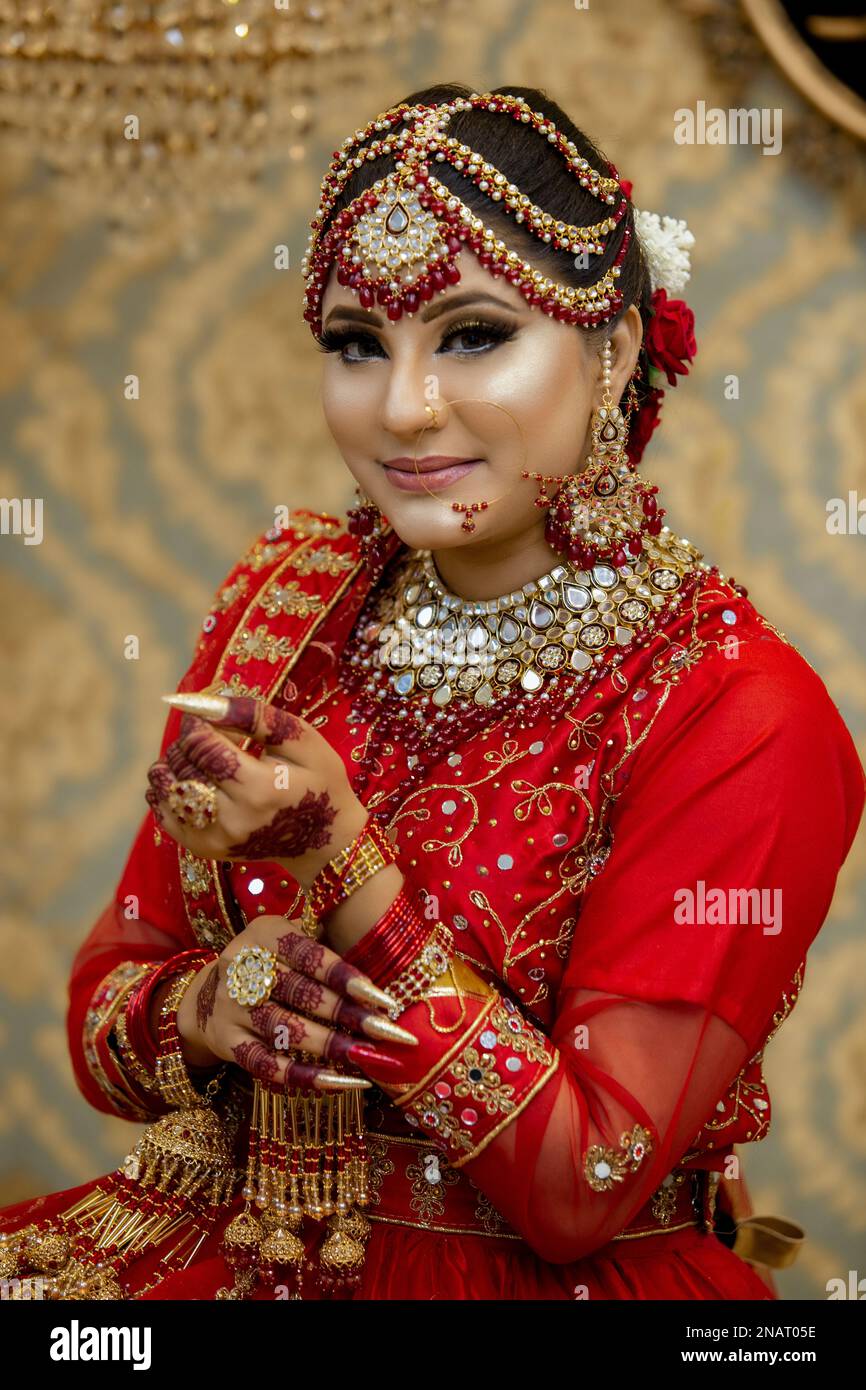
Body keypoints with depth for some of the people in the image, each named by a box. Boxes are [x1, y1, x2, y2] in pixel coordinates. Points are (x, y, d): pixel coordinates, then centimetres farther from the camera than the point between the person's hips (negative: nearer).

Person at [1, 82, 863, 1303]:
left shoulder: (741, 719, -13)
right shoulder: (289, 595, 2)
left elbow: (586, 1188, -15)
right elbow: (103, 1002, 7)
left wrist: (336, 859, -22)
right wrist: (210, 1005, -16)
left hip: (557, 1279, -3)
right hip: (235, 1238, 4)